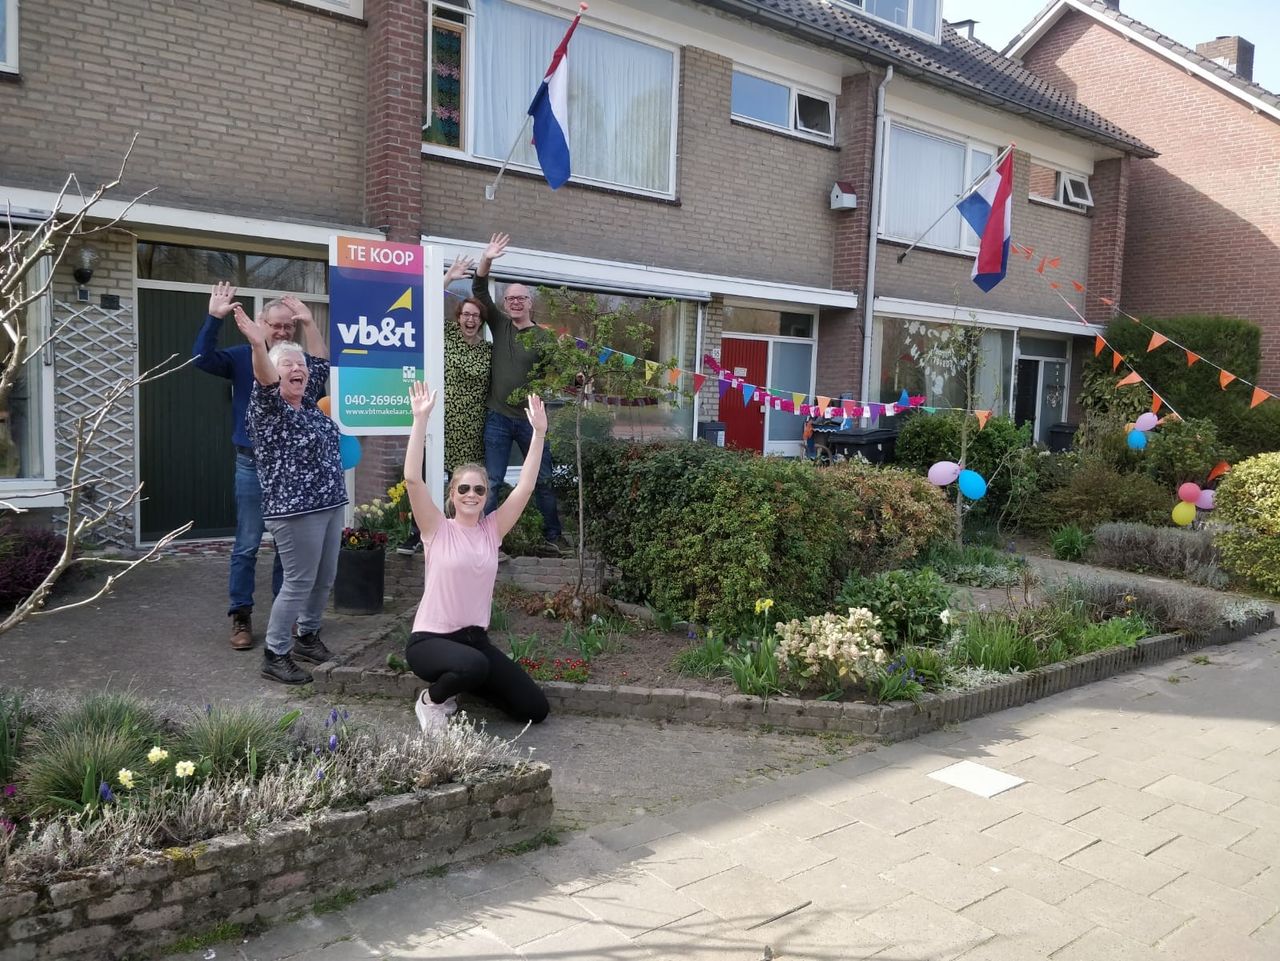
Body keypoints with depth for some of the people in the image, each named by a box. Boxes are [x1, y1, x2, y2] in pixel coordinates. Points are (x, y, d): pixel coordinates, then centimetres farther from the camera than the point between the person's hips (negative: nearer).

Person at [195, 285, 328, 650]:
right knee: (247, 545, 3)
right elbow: (202, 359, -12)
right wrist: (214, 318, -23)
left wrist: (310, 323, -24)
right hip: (253, 464, -2)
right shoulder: (242, 356, 2)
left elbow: (322, 368, -18)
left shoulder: (301, 360, 3)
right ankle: (241, 616, 12)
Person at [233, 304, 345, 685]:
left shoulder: (307, 403, 12)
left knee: (324, 579, 16)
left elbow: (321, 361, 22)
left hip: (329, 505, 8)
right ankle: (274, 656, 8)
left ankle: (307, 635, 35)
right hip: (295, 511, -8)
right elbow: (264, 381, -31)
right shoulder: (268, 407, -10)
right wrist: (258, 344, -49)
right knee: (299, 583, -4)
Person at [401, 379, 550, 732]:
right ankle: (432, 700, -5)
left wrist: (538, 432, -12)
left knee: (535, 709, -1)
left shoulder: (492, 529, 4)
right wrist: (421, 418, -25)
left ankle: (461, 682, 21)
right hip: (431, 639, -5)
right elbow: (412, 479, -20)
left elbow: (525, 487, -5)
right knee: (473, 665, -40)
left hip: (475, 638, 5)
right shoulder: (438, 530, -6)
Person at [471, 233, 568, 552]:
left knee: (543, 480, 10)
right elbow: (479, 292, -2)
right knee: (492, 482, 4)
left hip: (530, 419, -1)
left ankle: (553, 533, 23)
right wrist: (487, 261, -16)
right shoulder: (499, 325, 5)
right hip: (497, 418, 1)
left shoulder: (543, 336, -1)